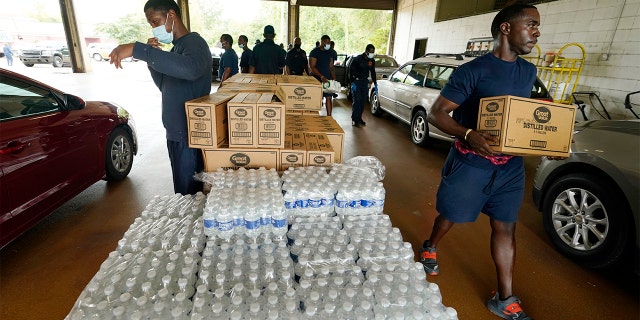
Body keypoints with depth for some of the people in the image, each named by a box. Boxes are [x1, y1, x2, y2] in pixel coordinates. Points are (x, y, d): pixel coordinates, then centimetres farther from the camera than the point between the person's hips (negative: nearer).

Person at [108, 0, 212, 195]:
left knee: (188, 194, -3)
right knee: (182, 189, 17)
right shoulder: (176, 47, 17)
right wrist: (152, 58, 5)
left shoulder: (194, 43, -13)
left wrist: (138, 50, -35)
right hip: (175, 133, 10)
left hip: (189, 136, -9)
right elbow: (165, 86, 21)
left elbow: (191, 69, -37)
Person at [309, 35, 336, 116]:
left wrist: (334, 79, 5)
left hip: (327, 79, 5)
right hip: (317, 79, -5)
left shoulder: (329, 52, 13)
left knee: (329, 97, 0)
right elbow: (312, 67, -13)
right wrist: (322, 77, -22)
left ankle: (329, 116, 6)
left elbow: (331, 67, 16)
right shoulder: (314, 52, -6)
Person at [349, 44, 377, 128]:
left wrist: (375, 83, 12)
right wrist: (352, 83, -16)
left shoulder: (372, 61, 4)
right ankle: (354, 120, -5)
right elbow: (351, 70, -10)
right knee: (357, 101, -10)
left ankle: (359, 118, 16)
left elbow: (373, 72, 17)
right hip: (356, 82, -5)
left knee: (363, 101, 6)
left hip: (365, 82, 5)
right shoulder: (358, 59, -12)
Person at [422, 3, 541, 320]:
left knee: (505, 227, 10)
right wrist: (468, 134, -32)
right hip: (470, 162, -6)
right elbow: (436, 113, -15)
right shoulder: (473, 71, -13)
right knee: (449, 216, 11)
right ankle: (430, 249, 43)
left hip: (510, 165, 6)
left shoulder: (528, 72, 9)